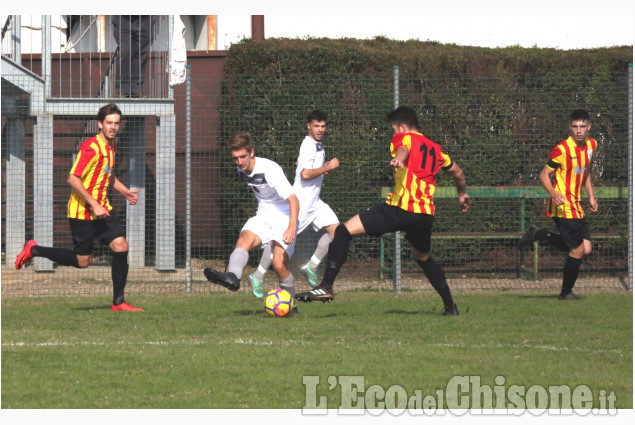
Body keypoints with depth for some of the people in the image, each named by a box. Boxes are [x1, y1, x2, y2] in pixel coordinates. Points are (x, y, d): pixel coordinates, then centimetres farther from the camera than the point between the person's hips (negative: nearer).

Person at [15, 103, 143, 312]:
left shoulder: (111, 146, 9)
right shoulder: (91, 148, -20)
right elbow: (73, 179, -24)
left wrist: (125, 191, 11)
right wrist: (94, 205, -25)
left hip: (102, 209, 8)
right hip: (82, 212, -8)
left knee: (121, 246, -7)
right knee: (82, 261, 1)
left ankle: (118, 302, -2)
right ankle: (34, 250, 19)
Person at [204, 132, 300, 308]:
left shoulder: (269, 170, -23)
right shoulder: (242, 170, 1)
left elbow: (293, 200, -30)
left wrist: (292, 228, -43)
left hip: (284, 219, -6)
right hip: (263, 217, 6)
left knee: (279, 264, -18)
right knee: (244, 240, -26)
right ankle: (232, 277, -52)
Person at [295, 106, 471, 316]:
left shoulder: (404, 138, 6)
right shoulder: (435, 148, 25)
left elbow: (404, 148, -19)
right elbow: (458, 173, 37)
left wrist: (399, 159, -43)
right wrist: (462, 195, 57)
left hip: (400, 208, -7)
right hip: (426, 213, 7)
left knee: (343, 231, -6)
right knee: (423, 257, 33)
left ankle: (326, 286, -19)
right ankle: (450, 305, 31)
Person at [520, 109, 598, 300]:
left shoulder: (591, 145, 7)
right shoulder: (562, 149, -17)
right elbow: (544, 174, -12)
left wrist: (591, 196, 14)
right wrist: (554, 194, -29)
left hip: (576, 206, 8)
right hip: (563, 206, -8)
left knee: (586, 249, 6)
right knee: (578, 249, -7)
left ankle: (538, 233, 19)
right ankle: (566, 292, 11)